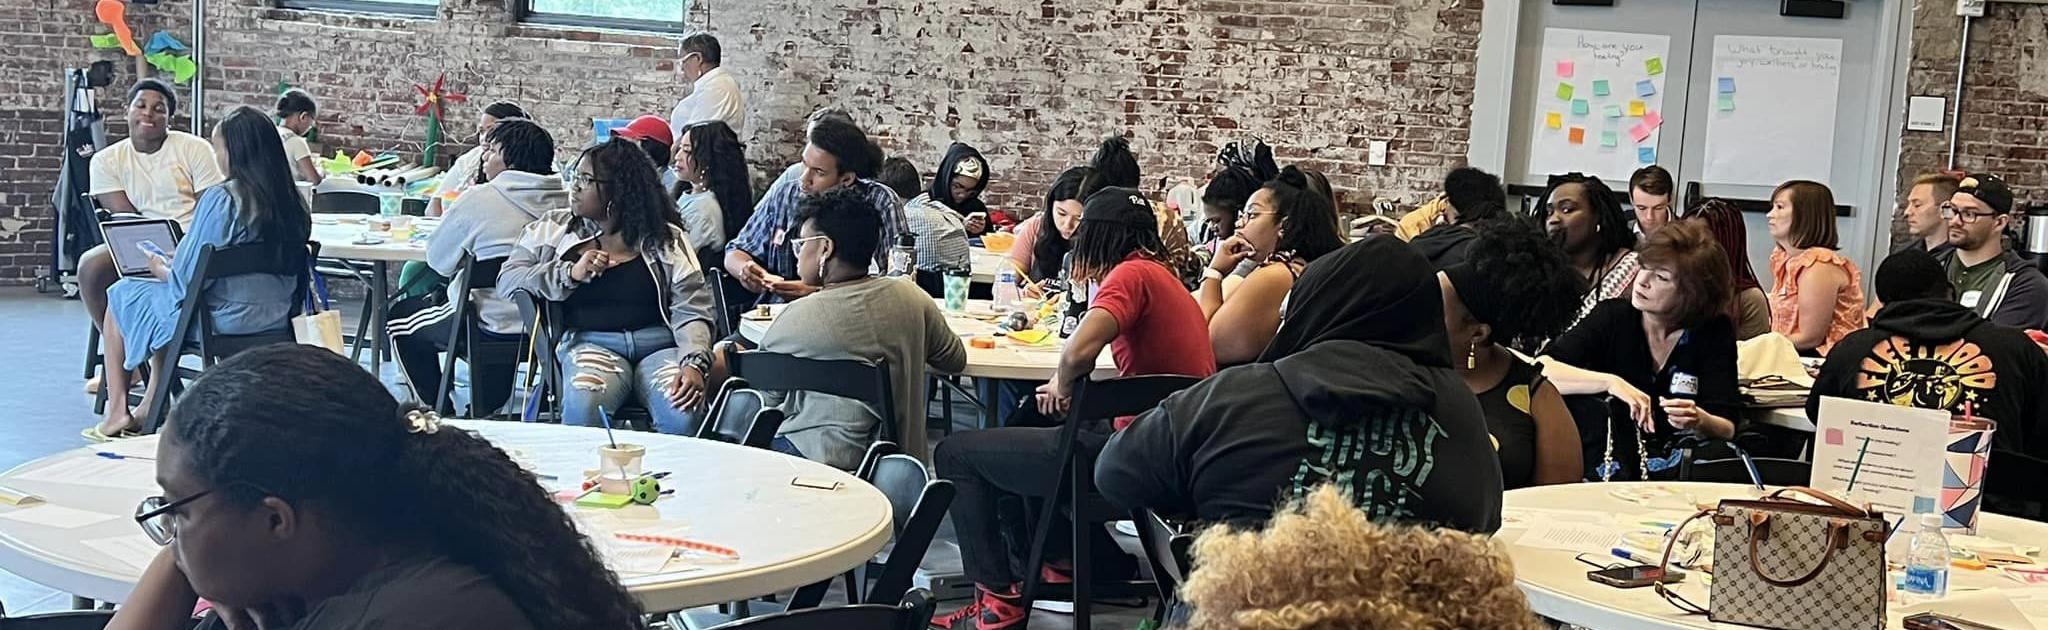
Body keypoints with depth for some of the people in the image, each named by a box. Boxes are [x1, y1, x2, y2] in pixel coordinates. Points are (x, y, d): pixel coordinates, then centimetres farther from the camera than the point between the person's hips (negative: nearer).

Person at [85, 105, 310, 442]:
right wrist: (174, 264, 19)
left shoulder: (220, 199, -20)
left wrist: (160, 268, 5)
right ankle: (151, 406, 32)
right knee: (162, 292, 32)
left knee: (120, 294, 20)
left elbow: (186, 280, -18)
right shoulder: (289, 200, 0)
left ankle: (117, 411, 25)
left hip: (224, 320, -7)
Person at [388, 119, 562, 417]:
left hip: (497, 327, -6)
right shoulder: (564, 200, -1)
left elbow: (438, 259, -2)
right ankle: (490, 413, 37)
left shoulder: (479, 199, -15)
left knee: (401, 316, 20)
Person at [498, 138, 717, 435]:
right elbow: (507, 281, 7)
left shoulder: (665, 238, 9)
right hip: (590, 342, 0)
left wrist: (694, 364, -16)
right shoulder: (553, 229, 15)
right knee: (582, 406, -35)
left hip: (659, 343, 0)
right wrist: (570, 273, -8)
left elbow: (691, 310, 2)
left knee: (683, 414, -32)